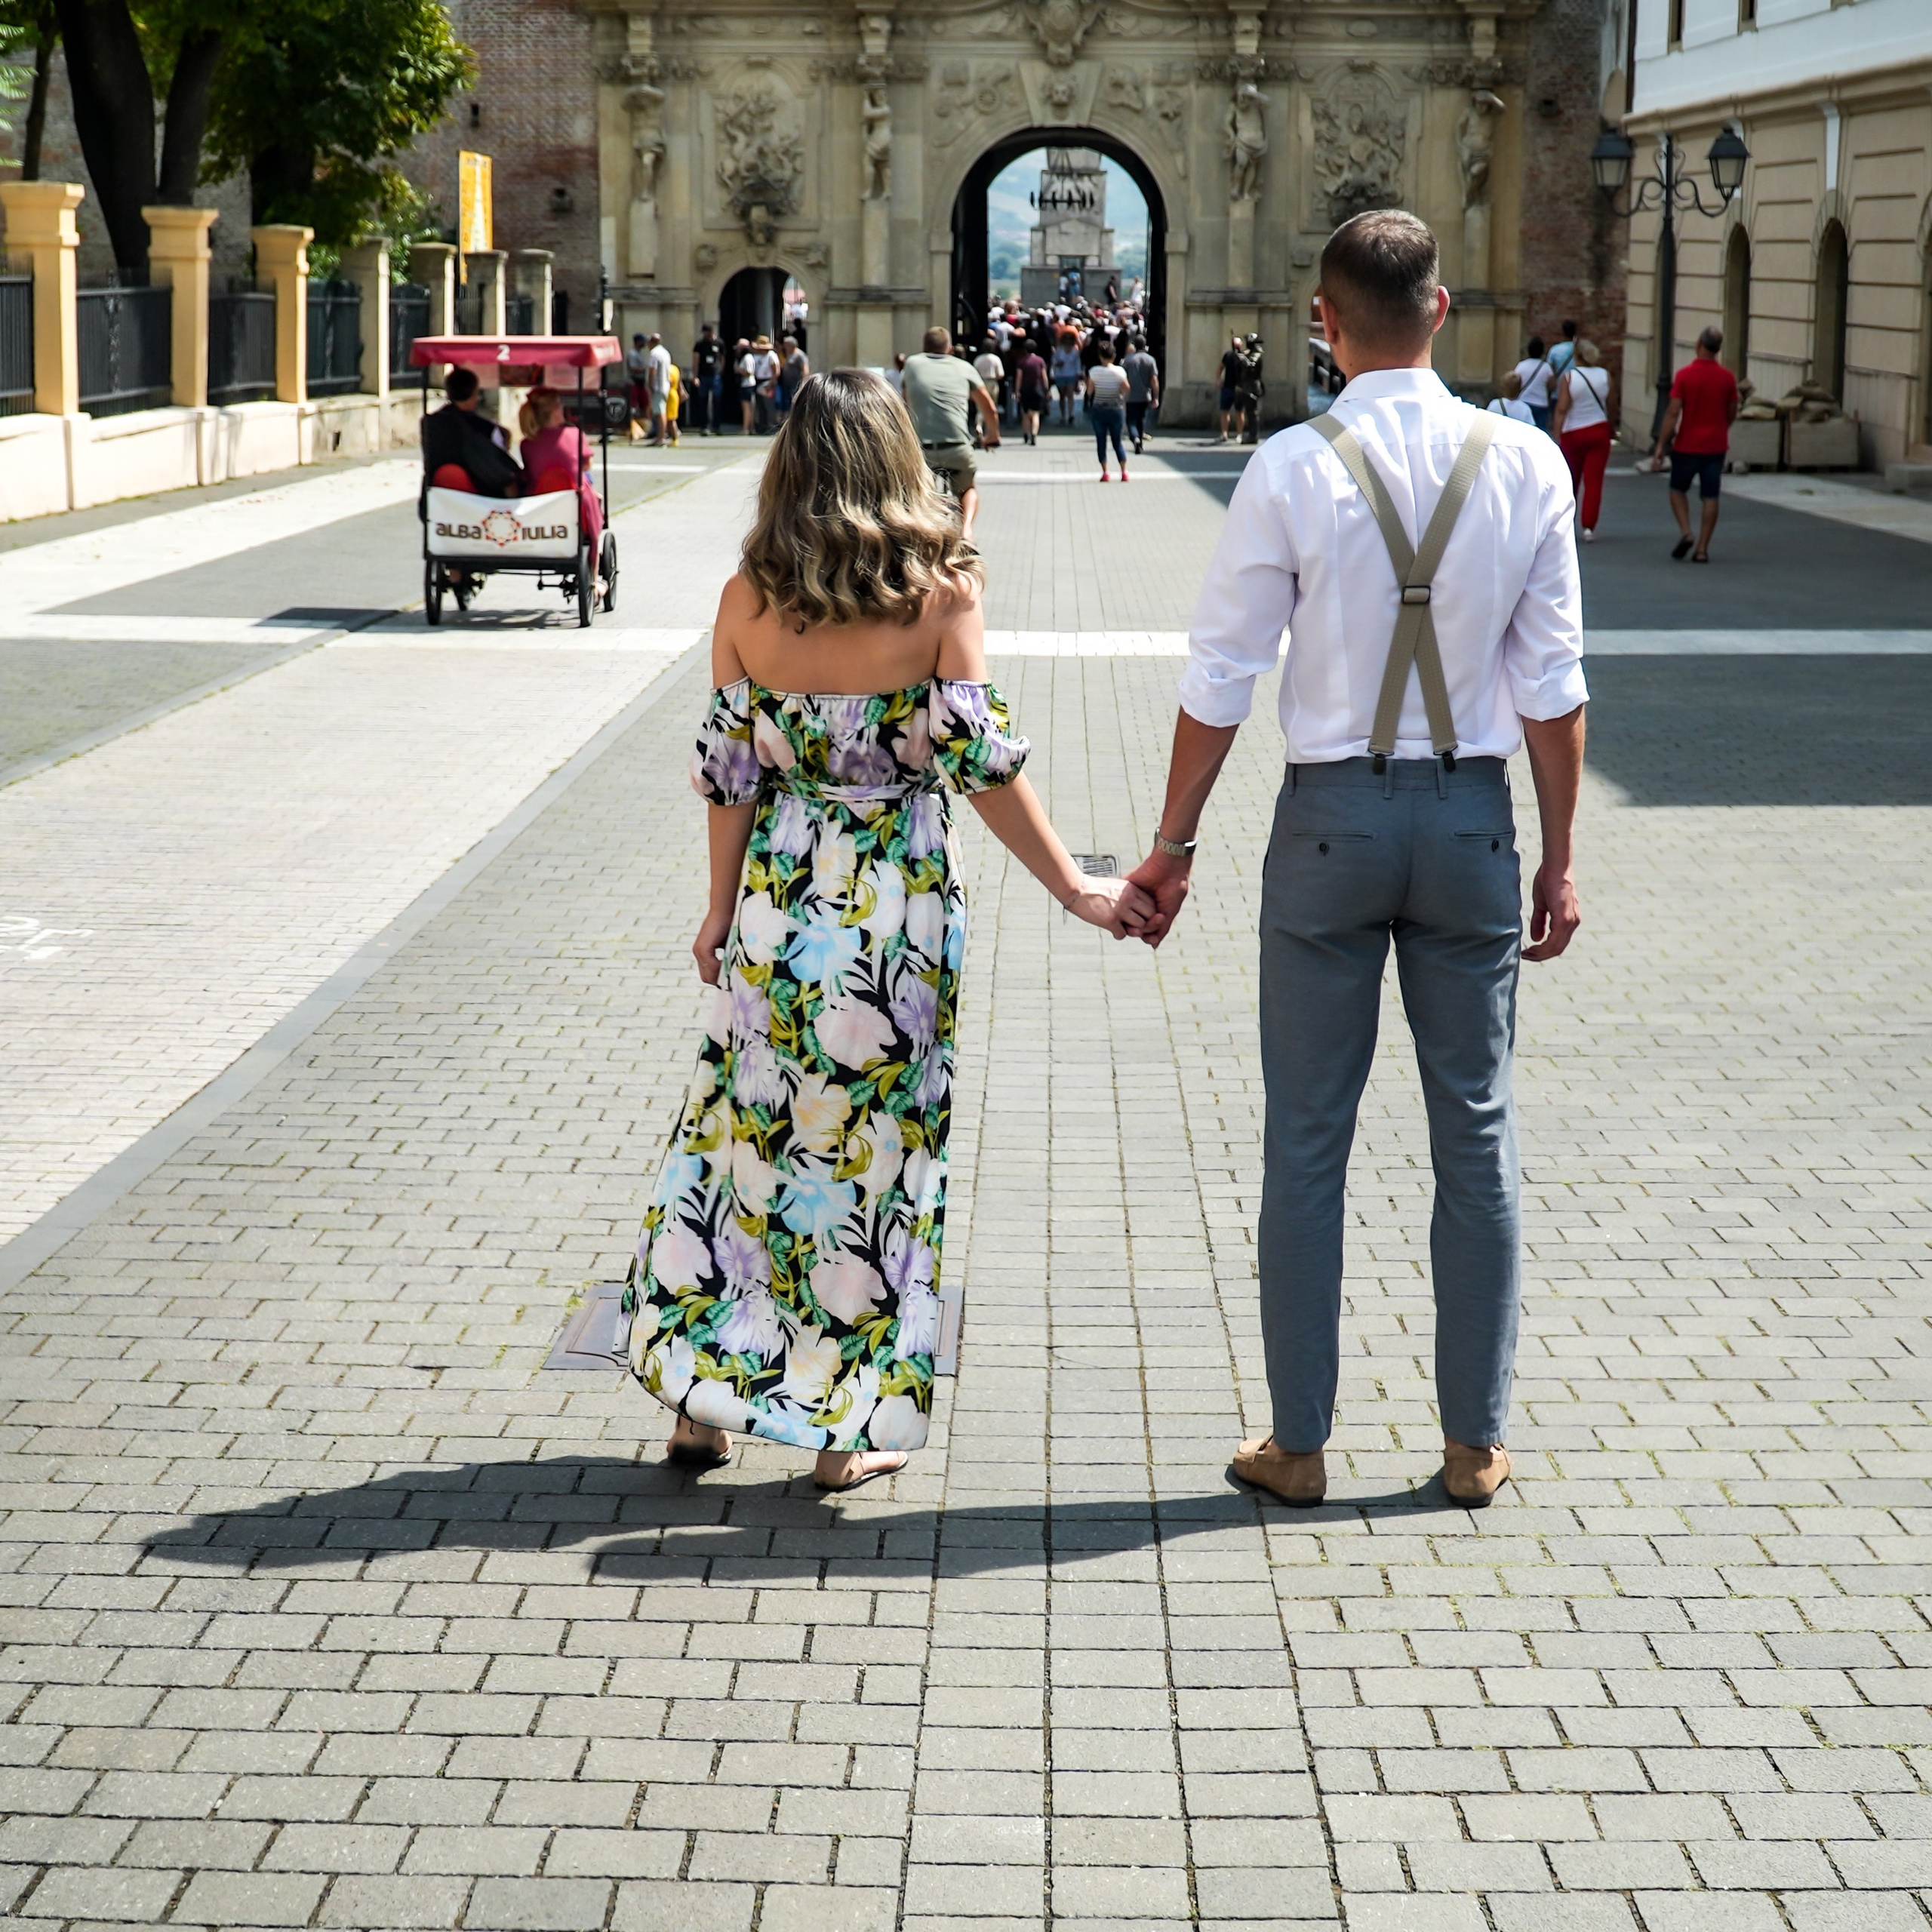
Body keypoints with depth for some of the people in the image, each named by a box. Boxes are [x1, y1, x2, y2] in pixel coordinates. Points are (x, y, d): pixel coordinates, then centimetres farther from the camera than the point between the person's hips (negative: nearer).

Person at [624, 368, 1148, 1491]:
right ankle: (850, 1428, 14)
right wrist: (1075, 888, -3)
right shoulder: (942, 591, -8)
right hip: (901, 898, -2)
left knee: (748, 1126, 14)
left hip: (780, 894, 2)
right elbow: (981, 759, -10)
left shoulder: (748, 599, -2)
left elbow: (731, 767, 2)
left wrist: (724, 909, 13)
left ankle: (704, 1394, 17)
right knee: (877, 1139, 7)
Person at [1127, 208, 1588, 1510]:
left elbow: (1223, 679, -6)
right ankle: (1477, 1442, 19)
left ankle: (1301, 1443, 14)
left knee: (1308, 1143, 7)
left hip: (1332, 815, -2)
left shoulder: (1291, 471, -10)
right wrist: (1560, 856, 7)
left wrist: (1175, 842, 4)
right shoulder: (1525, 463, -3)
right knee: (1478, 1135, 11)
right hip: (1474, 813, 2)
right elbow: (1553, 680, 0)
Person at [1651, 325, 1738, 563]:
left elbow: (1673, 412, -14)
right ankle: (1702, 548, 4)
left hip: (1687, 445, -2)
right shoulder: (1727, 378, -2)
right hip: (1716, 446, 2)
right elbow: (1732, 414, 8)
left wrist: (1661, 446, -10)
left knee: (1678, 489, 16)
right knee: (1710, 497, 6)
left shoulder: (1684, 375, -12)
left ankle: (1685, 532, -4)